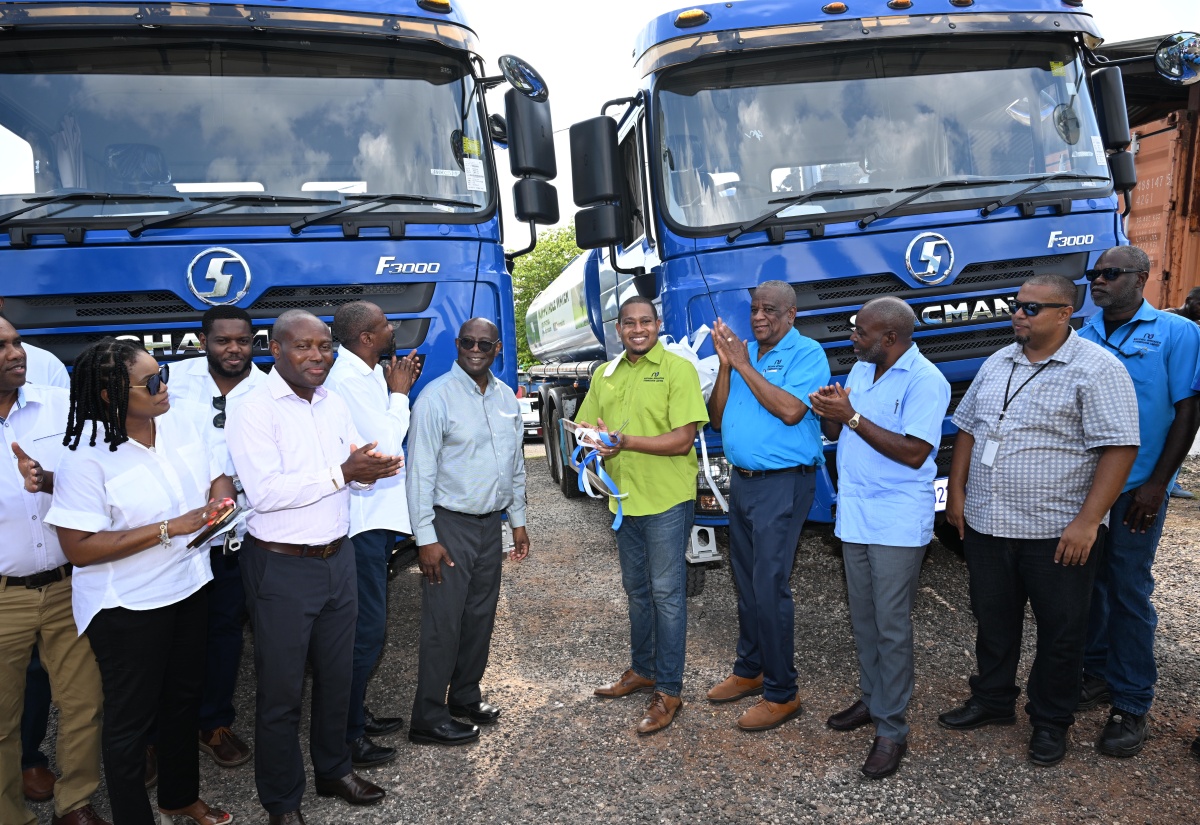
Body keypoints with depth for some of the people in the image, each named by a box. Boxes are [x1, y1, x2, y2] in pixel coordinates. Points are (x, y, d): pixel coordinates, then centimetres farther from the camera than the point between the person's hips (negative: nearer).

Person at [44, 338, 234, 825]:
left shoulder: (177, 423, -3)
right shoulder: (86, 457, -22)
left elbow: (217, 476, 9)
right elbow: (78, 548, -23)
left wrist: (220, 497, -15)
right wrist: (168, 528, -28)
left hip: (187, 587, 7)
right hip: (127, 605, -7)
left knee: (183, 697, 23)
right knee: (130, 716, 11)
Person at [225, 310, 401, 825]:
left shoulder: (333, 404, 7)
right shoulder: (254, 409, -14)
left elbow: (355, 471, 10)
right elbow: (263, 492, -23)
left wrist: (372, 469, -14)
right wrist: (341, 473, -22)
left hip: (337, 559, 6)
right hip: (282, 568, -6)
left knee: (336, 676, 19)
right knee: (281, 689, 8)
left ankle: (333, 770, 39)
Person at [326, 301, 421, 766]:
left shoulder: (367, 374, 10)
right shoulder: (349, 379, -19)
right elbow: (387, 445, -21)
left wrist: (398, 388, 5)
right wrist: (399, 393, -10)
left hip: (377, 514, 10)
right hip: (363, 520, -10)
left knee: (368, 625, 19)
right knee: (366, 629, -2)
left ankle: (356, 715, 34)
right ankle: (347, 737, 12)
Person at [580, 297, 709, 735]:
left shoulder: (678, 369, -10)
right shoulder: (605, 375, 11)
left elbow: (683, 439, -17)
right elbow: (585, 428, 12)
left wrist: (626, 442, -26)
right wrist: (593, 441, -11)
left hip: (666, 501, -7)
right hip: (624, 499, 7)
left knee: (666, 594, 1)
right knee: (637, 590, 19)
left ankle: (668, 691, 13)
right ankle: (642, 670, 36)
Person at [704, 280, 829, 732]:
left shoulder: (807, 353, -8)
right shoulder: (743, 353, 11)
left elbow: (791, 410, -24)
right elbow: (717, 420, 7)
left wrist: (744, 364, -17)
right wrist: (725, 365, -5)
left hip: (782, 485, -7)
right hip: (741, 480, 7)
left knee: (769, 587, -6)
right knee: (746, 581, 16)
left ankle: (782, 693, 7)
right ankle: (748, 670, 31)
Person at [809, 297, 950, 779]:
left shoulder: (925, 381, -14)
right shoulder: (860, 370, 12)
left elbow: (914, 452, -22)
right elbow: (834, 434, 16)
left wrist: (853, 416, -22)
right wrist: (830, 412, -8)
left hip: (897, 523, -7)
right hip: (854, 515, 8)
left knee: (891, 626, -1)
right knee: (863, 619, 16)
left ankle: (892, 730, 10)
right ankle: (872, 700, 32)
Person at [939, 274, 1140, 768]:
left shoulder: (1096, 370, -11)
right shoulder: (996, 365, 9)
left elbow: (1119, 448, -16)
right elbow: (967, 429, 14)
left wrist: (1087, 521, -20)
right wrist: (956, 493, 9)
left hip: (1058, 532, -5)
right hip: (985, 525, 6)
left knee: (1060, 633, 11)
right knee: (993, 622, 18)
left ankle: (1051, 722, 29)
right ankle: (991, 701, 37)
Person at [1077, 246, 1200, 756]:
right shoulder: (1081, 337, 7)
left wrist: (1157, 484, -12)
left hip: (1136, 487, -4)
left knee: (1129, 590, 1)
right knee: (1088, 582, 13)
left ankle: (1131, 704, 13)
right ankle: (1096, 673, 29)